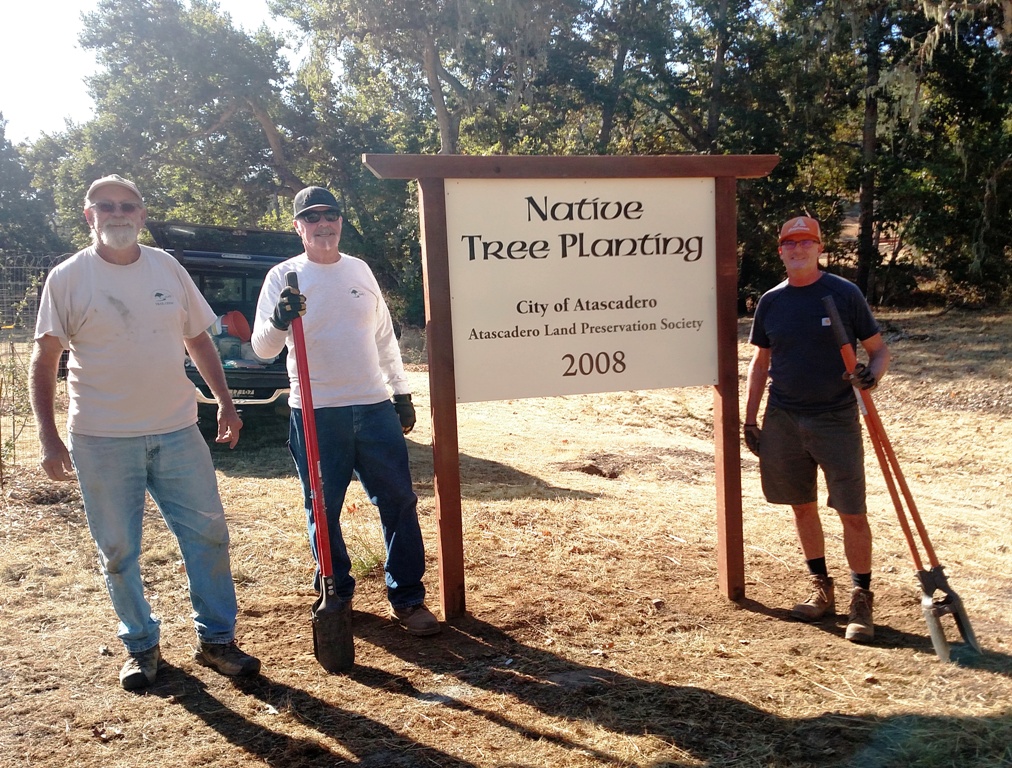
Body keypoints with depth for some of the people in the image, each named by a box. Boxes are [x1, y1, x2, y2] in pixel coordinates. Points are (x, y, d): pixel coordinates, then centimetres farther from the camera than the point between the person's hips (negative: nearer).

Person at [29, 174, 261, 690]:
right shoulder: (67, 278, -2)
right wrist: (49, 439, -9)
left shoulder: (168, 268, 7)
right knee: (118, 552, 7)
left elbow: (198, 338, 15)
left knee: (208, 534, 5)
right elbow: (43, 363, -2)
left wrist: (224, 401, 8)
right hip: (101, 440, -2)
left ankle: (216, 639, 20)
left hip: (177, 431, 3)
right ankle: (141, 647, 26)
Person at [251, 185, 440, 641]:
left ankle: (407, 598, 15)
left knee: (398, 502, 4)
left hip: (374, 407, 3)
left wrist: (401, 391, 15)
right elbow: (262, 347, -8)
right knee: (324, 512, 6)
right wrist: (279, 321, -29)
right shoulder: (284, 277, -1)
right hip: (316, 414, -3)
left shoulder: (360, 270, 11)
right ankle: (338, 598, 24)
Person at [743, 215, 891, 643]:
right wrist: (750, 420, 9)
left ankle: (861, 600, 12)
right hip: (783, 420, 3)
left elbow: (878, 348, 2)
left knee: (853, 513, -3)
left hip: (836, 419, -3)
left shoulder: (844, 293, -4)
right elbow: (760, 362, 12)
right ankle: (822, 591, 28)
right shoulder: (771, 301, 5)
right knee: (803, 508, 12)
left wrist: (873, 374, -21)